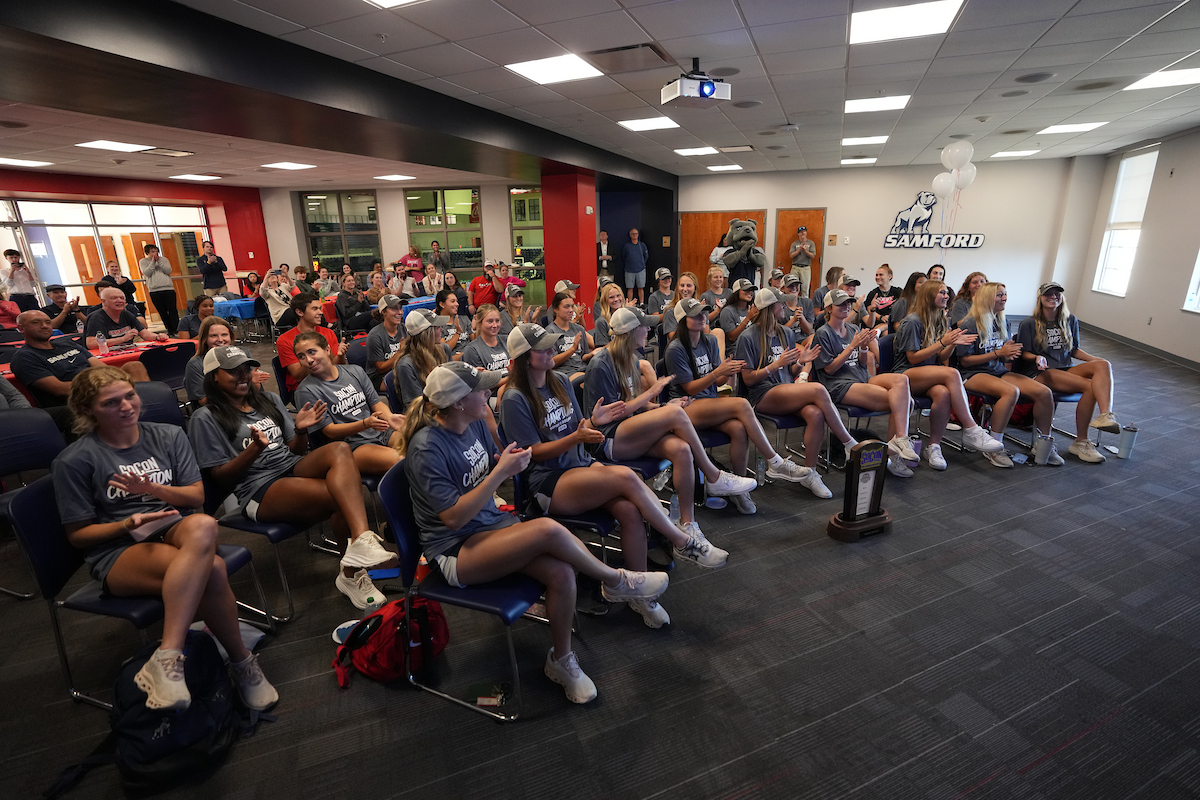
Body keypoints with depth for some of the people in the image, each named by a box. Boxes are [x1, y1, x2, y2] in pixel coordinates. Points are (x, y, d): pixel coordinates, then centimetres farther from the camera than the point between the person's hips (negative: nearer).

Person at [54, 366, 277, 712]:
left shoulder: (169, 435, 12)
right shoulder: (74, 461, 2)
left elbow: (198, 496, 8)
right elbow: (77, 534, 4)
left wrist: (154, 490, -12)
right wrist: (128, 524, -14)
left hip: (176, 528, 3)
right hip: (118, 552, -3)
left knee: (203, 526, -40)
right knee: (211, 569, -37)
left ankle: (167, 658, -35)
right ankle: (240, 662, -23)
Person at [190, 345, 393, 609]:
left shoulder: (269, 400, 22)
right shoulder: (206, 418, 6)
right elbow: (220, 476, 0)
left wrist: (301, 430, -2)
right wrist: (255, 448, -17)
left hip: (294, 468, 5)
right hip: (258, 490, -5)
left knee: (340, 449, -32)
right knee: (345, 497, -31)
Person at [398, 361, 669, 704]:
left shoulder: (475, 422, 0)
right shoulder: (426, 448, -20)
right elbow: (454, 517, -22)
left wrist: (505, 460, -8)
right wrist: (501, 472, -26)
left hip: (493, 523, 7)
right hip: (453, 551, -7)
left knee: (561, 572, -20)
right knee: (547, 529, -30)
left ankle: (561, 660, 6)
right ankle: (616, 582, -4)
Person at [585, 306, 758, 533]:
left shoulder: (631, 359, 17)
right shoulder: (600, 366, -9)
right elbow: (609, 415, -12)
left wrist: (663, 406, 0)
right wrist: (651, 392, -10)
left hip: (632, 433, 8)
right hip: (609, 440, -7)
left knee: (681, 449, -25)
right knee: (676, 413, -27)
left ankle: (687, 523, -19)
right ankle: (714, 477, -11)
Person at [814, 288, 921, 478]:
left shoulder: (854, 329, 19)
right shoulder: (823, 334, -1)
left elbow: (863, 364, 17)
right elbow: (829, 369, -7)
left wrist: (864, 347, -4)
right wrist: (852, 346, -11)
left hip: (863, 378, 6)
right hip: (840, 386, -6)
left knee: (901, 379, -24)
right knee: (898, 399, -25)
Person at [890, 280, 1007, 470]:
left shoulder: (939, 321, 15)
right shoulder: (912, 321, -7)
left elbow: (940, 358, 15)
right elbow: (913, 358, -10)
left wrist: (953, 344, -3)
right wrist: (942, 343, -14)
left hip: (930, 376, 6)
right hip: (906, 375, -6)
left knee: (943, 393, -32)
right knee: (952, 373, -32)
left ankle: (933, 447, -22)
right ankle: (971, 431, -29)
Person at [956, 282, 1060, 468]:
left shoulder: (1003, 322, 13)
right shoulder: (969, 325, -9)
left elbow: (1005, 357, 20)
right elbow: (965, 361, -12)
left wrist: (1009, 355, -4)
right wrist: (998, 353, -15)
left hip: (1000, 371, 7)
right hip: (974, 374, -7)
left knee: (1045, 392, -13)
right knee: (1011, 391, -35)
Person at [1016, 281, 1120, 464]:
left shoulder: (1070, 320, 16)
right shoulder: (1029, 324, 1)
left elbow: (1074, 350, 21)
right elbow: (1024, 354, 1)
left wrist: (1095, 359, 4)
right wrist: (1037, 358, -21)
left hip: (1066, 369, 5)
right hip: (1039, 373, -5)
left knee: (1103, 365, -27)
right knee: (1090, 386, -27)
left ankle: (1106, 414, -43)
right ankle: (1081, 441, -22)